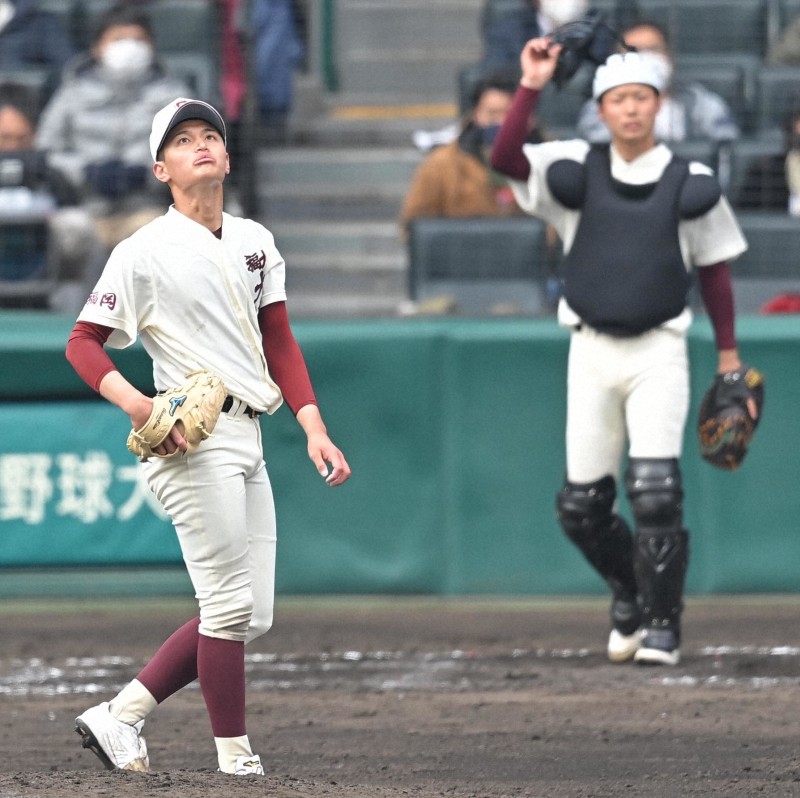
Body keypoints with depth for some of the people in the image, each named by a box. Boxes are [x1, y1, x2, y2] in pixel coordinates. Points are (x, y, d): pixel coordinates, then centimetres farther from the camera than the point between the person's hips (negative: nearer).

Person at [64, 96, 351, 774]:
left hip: (248, 439, 8)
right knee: (230, 607, -9)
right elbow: (83, 342, -5)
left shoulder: (254, 241, 15)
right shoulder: (145, 253, -5)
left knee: (252, 616, 7)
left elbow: (280, 343, 17)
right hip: (193, 440, -8)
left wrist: (314, 428, 5)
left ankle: (120, 716, 14)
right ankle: (237, 760, -2)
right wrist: (134, 404, -21)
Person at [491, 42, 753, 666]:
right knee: (581, 504, 4)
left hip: (658, 351, -2)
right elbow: (505, 158, -11)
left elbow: (714, 269, 9)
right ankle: (629, 594, 30)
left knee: (656, 490, -16)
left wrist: (728, 352, 7)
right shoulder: (578, 171, 4)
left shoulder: (691, 183, 2)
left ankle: (661, 624, -5)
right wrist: (532, 88, -18)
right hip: (591, 352, 2)